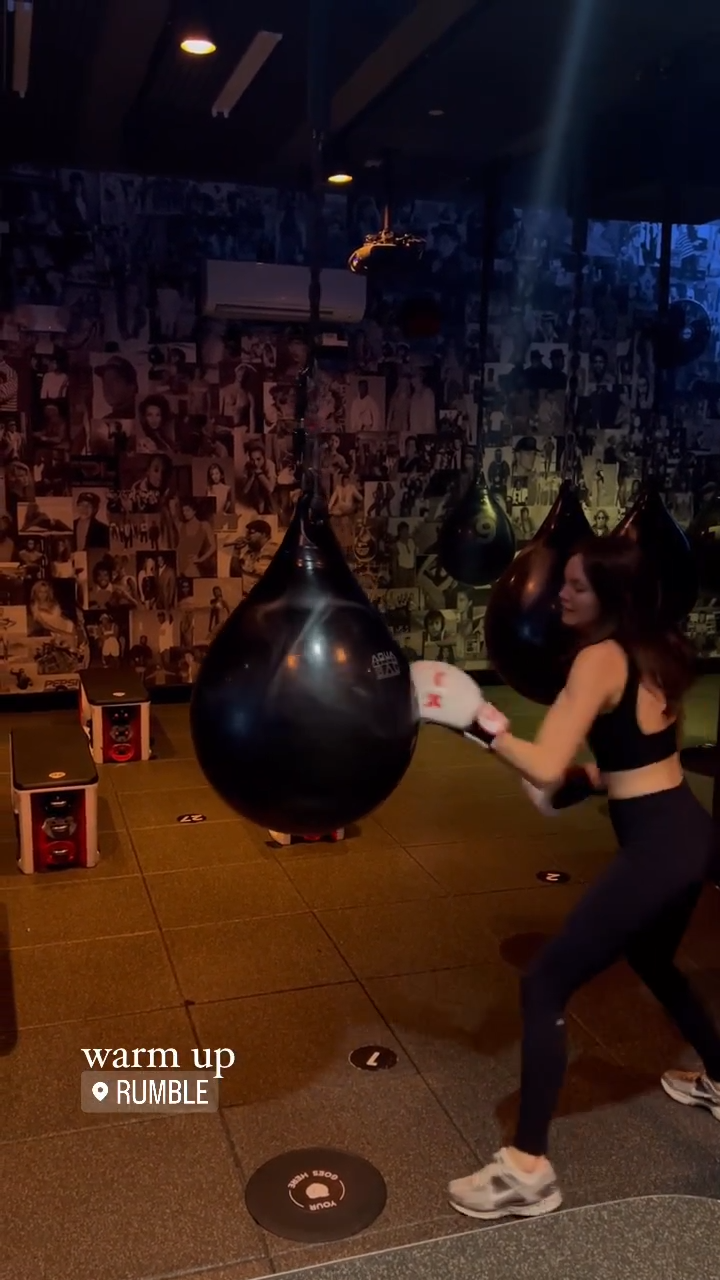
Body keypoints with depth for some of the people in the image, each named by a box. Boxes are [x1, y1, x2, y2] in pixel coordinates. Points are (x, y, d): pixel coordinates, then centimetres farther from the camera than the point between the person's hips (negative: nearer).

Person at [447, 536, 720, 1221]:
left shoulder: (599, 658, -16)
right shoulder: (658, 650, 10)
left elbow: (544, 769, -24)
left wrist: (483, 725, -16)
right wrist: (598, 775, 16)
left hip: (656, 847, -10)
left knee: (545, 983, -5)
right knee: (652, 961, 34)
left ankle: (528, 1169, 0)